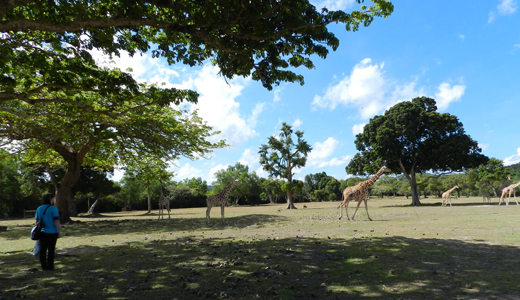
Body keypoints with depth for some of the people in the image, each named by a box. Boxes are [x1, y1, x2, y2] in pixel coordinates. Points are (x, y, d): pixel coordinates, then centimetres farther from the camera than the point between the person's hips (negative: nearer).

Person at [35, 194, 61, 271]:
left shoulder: (39, 209, 9)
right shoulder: (53, 209, -11)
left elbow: (37, 221, 14)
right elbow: (56, 221, -14)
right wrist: (59, 231, -7)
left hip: (42, 232, 6)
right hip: (52, 232, -6)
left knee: (42, 250, 10)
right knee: (51, 250, 1)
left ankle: (44, 266, 15)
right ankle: (50, 266, 5)